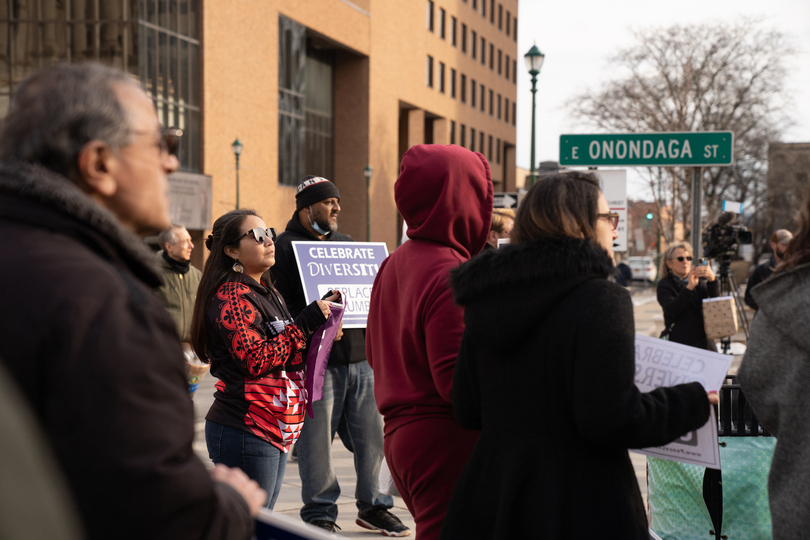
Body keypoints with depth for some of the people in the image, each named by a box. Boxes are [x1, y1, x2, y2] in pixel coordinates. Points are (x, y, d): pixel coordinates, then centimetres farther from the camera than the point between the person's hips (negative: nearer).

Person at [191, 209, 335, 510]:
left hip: (276, 433, 10)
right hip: (245, 433, -10)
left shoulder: (267, 292, 18)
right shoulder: (231, 295, -13)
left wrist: (320, 315, 9)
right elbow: (257, 360, -21)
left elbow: (286, 353, 24)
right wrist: (306, 324, -16)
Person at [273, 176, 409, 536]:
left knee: (372, 436, 8)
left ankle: (373, 507, 22)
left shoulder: (346, 243, 20)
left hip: (360, 357, 6)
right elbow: (282, 306, -9)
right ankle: (319, 515, 14)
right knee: (317, 442, 0)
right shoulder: (286, 246, -1)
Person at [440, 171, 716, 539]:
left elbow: (467, 410, 9)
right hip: (579, 505, -6)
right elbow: (612, 419, -21)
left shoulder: (485, 303, 6)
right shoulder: (600, 300, -14)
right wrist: (693, 402, -6)